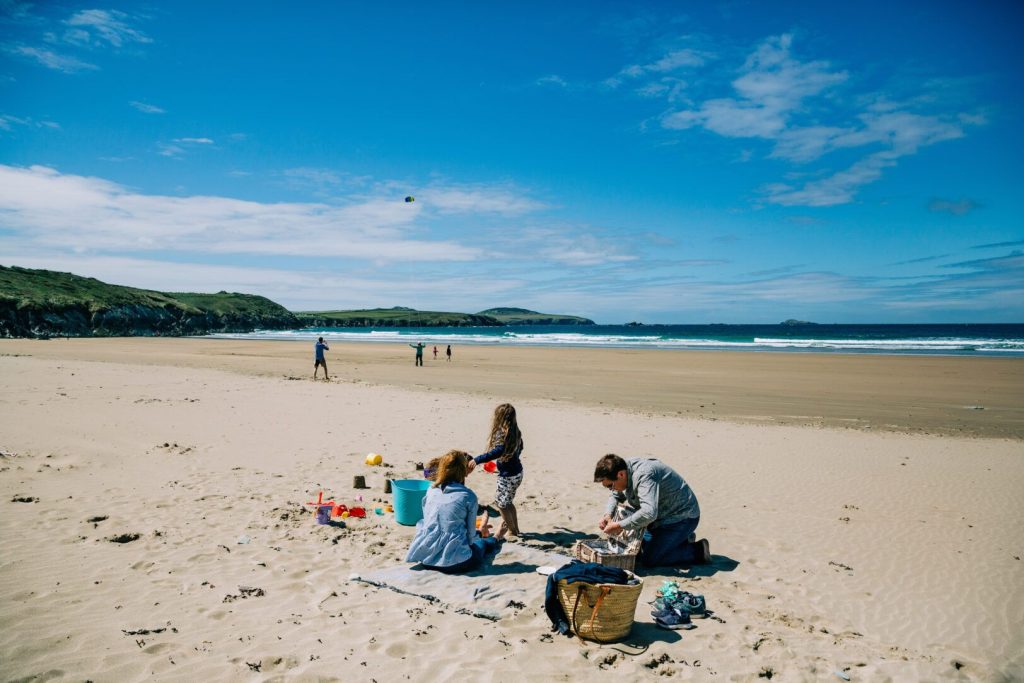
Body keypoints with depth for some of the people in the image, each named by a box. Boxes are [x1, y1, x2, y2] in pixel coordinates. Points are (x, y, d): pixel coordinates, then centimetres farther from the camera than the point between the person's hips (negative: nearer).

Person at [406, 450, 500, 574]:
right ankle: (495, 540, 59)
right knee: (482, 543, 30)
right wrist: (480, 533, 23)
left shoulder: (431, 490, 4)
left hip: (426, 559, 5)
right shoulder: (469, 496, -9)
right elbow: (470, 535, -2)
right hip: (455, 563, -5)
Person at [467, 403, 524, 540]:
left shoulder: (502, 434, -23)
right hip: (517, 471, 9)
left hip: (508, 475, -9)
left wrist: (477, 460, -38)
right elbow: (519, 448, 18)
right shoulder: (515, 432, 2)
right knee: (507, 502, 23)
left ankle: (512, 529, 21)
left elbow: (498, 451, -39)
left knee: (501, 503, 8)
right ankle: (514, 528, 34)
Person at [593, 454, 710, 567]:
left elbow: (649, 513, -45)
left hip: (682, 518, -9)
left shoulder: (644, 475, -33)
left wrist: (620, 526, -35)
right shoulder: (624, 469, -5)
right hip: (662, 516, 9)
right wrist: (608, 515, -5)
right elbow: (616, 495, 14)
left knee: (649, 559, -17)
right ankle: (682, 539, 22)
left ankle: (698, 551, -1)